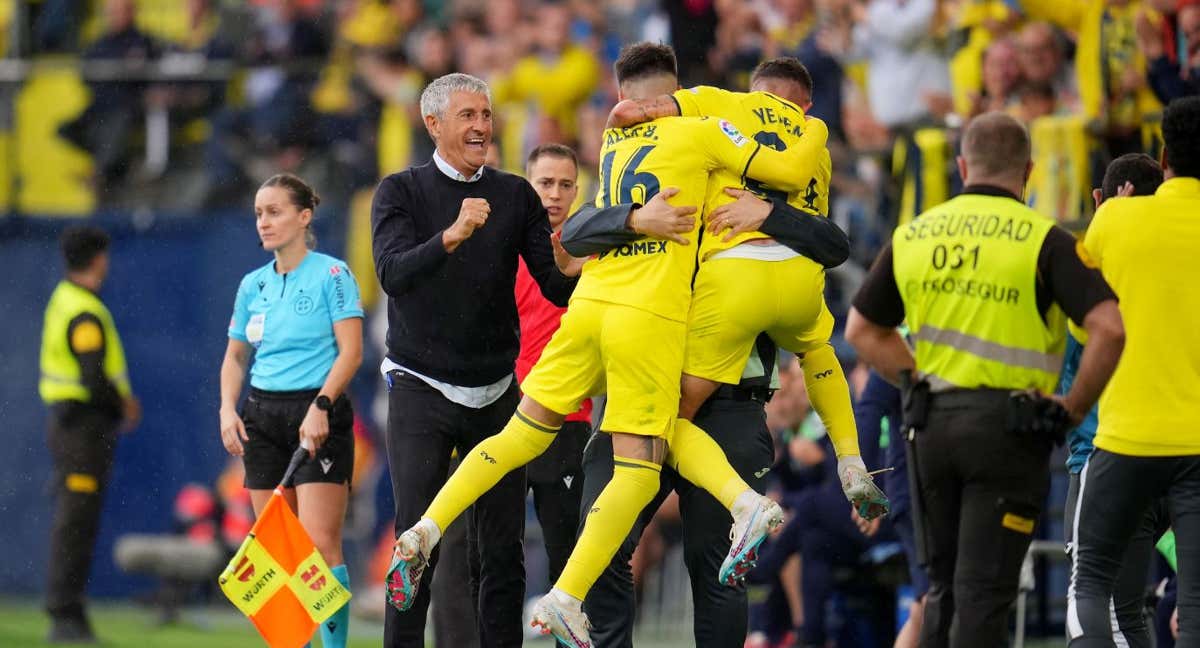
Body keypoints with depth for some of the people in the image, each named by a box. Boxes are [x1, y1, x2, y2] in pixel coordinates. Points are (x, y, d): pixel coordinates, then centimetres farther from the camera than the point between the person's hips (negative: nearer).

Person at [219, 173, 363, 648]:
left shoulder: (331, 274, -5)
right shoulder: (253, 285, 12)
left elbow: (350, 351, -11)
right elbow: (235, 357, 20)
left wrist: (321, 406, -21)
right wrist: (228, 409, 3)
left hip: (320, 416, -6)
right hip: (262, 416, 6)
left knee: (320, 545, -13)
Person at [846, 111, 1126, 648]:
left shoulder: (912, 236, 8)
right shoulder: (1043, 240, -7)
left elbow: (862, 330, 17)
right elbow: (1109, 329, -16)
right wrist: (1073, 409, -5)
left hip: (931, 423, 4)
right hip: (1008, 427, -4)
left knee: (944, 586, 15)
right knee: (983, 589, -4)